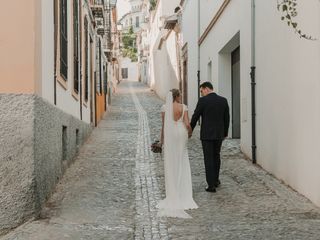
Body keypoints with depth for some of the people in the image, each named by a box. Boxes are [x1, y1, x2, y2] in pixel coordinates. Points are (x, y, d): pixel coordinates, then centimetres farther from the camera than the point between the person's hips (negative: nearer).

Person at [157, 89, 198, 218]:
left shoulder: (165, 107, -5)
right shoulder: (183, 107, -5)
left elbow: (163, 124, -4)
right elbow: (187, 124, -10)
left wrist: (162, 139, 5)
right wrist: (190, 132, 11)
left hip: (169, 135, 0)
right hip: (181, 134, 0)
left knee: (170, 163, 6)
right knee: (182, 163, 11)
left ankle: (172, 191, 8)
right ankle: (183, 190, 11)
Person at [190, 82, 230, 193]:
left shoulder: (203, 100, -11)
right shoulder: (223, 100, 2)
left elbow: (195, 117, -8)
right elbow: (227, 118, 8)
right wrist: (225, 132, 20)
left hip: (207, 134, -4)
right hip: (219, 134, 5)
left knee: (209, 159, 0)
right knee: (216, 157, 21)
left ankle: (211, 185, -1)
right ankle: (215, 180, 31)